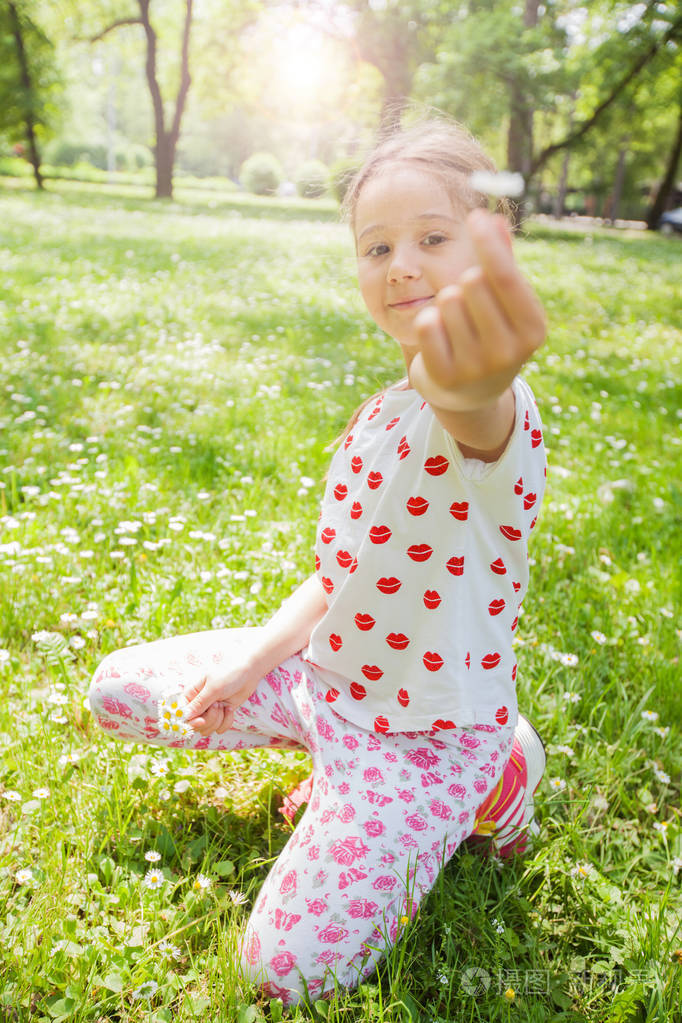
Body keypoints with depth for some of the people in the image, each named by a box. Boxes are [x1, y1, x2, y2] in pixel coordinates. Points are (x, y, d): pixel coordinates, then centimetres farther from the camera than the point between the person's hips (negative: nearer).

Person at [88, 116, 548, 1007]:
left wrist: (475, 389, -78)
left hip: (428, 736, -8)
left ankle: (488, 779, 8)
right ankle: (341, 746, 14)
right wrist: (254, 658, -2)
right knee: (118, 688, 10)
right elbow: (346, 569, 9)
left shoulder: (495, 406, -25)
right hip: (328, 672, 8)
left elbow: (476, 426, -53)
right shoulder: (380, 413, 5)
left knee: (288, 966, -8)